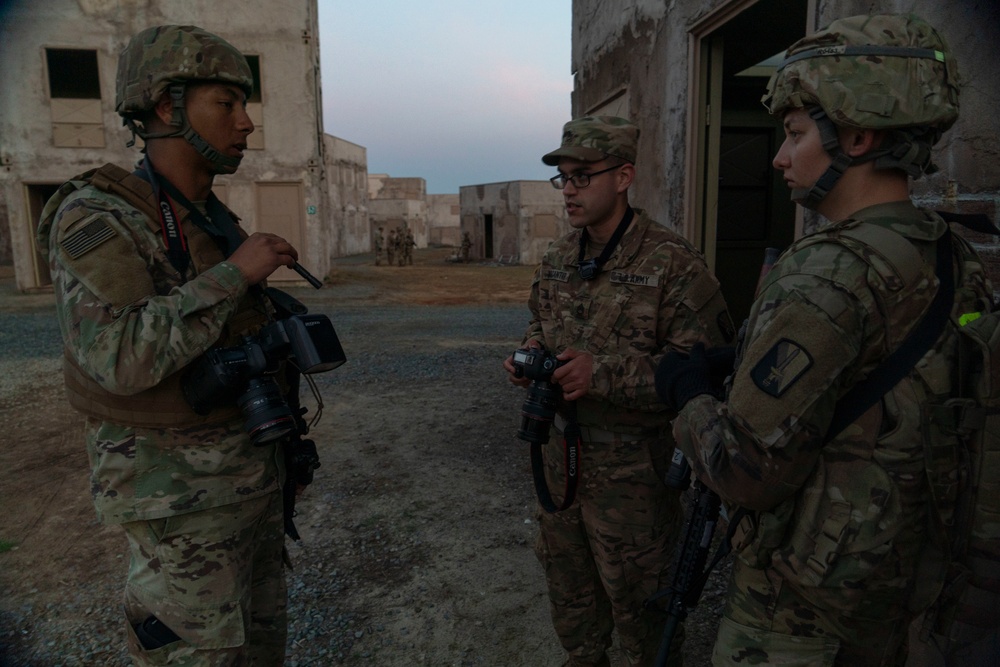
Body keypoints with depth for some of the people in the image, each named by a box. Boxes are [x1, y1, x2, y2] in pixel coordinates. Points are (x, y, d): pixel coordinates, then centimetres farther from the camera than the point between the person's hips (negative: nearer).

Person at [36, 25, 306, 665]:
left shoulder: (214, 222, 8)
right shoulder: (94, 218, -17)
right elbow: (122, 359, -31)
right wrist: (235, 272, -24)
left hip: (248, 468, 8)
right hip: (180, 489, -7)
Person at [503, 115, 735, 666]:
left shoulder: (673, 265, -18)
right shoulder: (558, 259, 5)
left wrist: (603, 373, -28)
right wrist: (532, 353, -2)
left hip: (634, 469, -7)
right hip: (562, 450, 7)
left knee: (636, 596, 12)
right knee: (566, 580, 25)